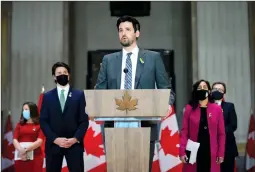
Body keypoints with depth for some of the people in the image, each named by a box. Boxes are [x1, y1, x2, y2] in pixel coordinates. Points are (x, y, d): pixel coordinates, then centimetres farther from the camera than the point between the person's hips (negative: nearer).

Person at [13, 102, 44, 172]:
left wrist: (26, 150, -18)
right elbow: (15, 140, 3)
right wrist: (20, 150, -16)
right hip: (20, 156, 3)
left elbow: (40, 141, -8)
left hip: (35, 156, -3)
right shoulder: (20, 124, 14)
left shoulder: (39, 125, 2)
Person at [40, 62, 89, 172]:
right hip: (53, 144, 1)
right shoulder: (47, 96, 8)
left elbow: (84, 120, 2)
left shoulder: (79, 95, 7)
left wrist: (75, 139, -12)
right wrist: (55, 139, -11)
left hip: (74, 143, -1)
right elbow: (43, 121, 2)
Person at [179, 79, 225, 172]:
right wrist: (182, 152, -8)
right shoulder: (189, 108, 3)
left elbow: (221, 133, 4)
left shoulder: (217, 109, 4)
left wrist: (221, 153, -1)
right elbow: (184, 132, 0)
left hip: (211, 153, 1)